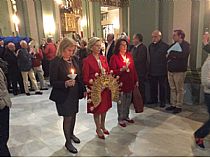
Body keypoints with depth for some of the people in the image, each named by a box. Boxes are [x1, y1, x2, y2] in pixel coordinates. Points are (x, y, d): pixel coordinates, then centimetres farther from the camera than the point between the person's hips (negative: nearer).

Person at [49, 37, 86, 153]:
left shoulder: (75, 59, 2)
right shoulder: (55, 62, -15)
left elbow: (79, 76, 10)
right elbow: (53, 82, -14)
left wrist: (83, 90, 11)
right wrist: (65, 83, -30)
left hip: (75, 93, 6)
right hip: (63, 95, -5)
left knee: (73, 115, 18)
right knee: (67, 117, 3)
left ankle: (71, 134, 42)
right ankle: (68, 142, 22)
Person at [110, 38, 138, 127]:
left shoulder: (129, 55, 8)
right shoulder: (114, 57, -8)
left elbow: (133, 69, 11)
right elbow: (112, 71, -10)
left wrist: (136, 80, 10)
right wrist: (122, 69, -25)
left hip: (130, 82, 5)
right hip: (120, 83, -5)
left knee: (128, 101, 14)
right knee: (121, 102, 3)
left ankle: (126, 116, 32)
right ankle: (121, 119, 20)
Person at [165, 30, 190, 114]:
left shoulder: (185, 45, -6)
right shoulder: (174, 44, 15)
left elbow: (183, 55, -23)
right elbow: (167, 54, 10)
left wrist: (171, 54, -12)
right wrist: (174, 55, -10)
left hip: (179, 71, -7)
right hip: (171, 70, 7)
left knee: (179, 89, 2)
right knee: (172, 89, 11)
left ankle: (179, 106, 11)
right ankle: (173, 104, 22)